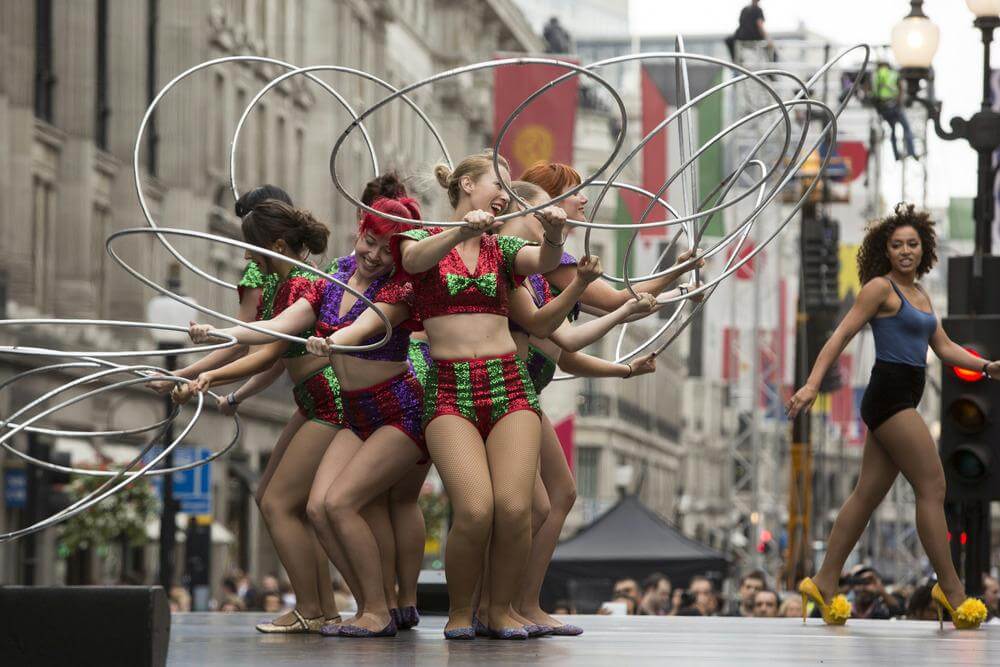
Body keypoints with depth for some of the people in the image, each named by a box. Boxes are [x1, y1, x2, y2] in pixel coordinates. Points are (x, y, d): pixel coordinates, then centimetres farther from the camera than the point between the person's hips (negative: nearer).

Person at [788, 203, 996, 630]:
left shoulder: (919, 296, 19)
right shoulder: (881, 288, -6)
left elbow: (944, 348, 21)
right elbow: (842, 335, -12)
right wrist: (813, 384, -20)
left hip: (903, 400, 9)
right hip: (889, 397, -9)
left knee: (868, 495, 8)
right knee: (933, 488, -8)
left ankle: (825, 583, 11)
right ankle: (951, 590, -5)